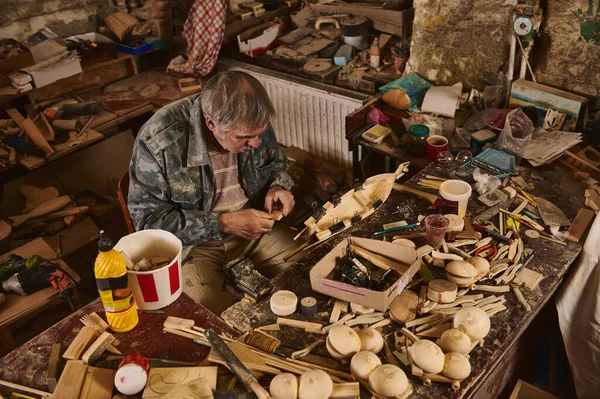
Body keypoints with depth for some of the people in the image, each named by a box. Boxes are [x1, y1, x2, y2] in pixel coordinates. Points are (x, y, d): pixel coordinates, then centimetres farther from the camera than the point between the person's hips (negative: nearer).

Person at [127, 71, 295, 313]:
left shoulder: (252, 122, -10)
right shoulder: (158, 142, -25)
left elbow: (275, 162, 12)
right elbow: (148, 219, -19)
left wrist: (278, 186, -11)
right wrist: (222, 223, -26)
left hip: (253, 231, 5)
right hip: (192, 246, -4)